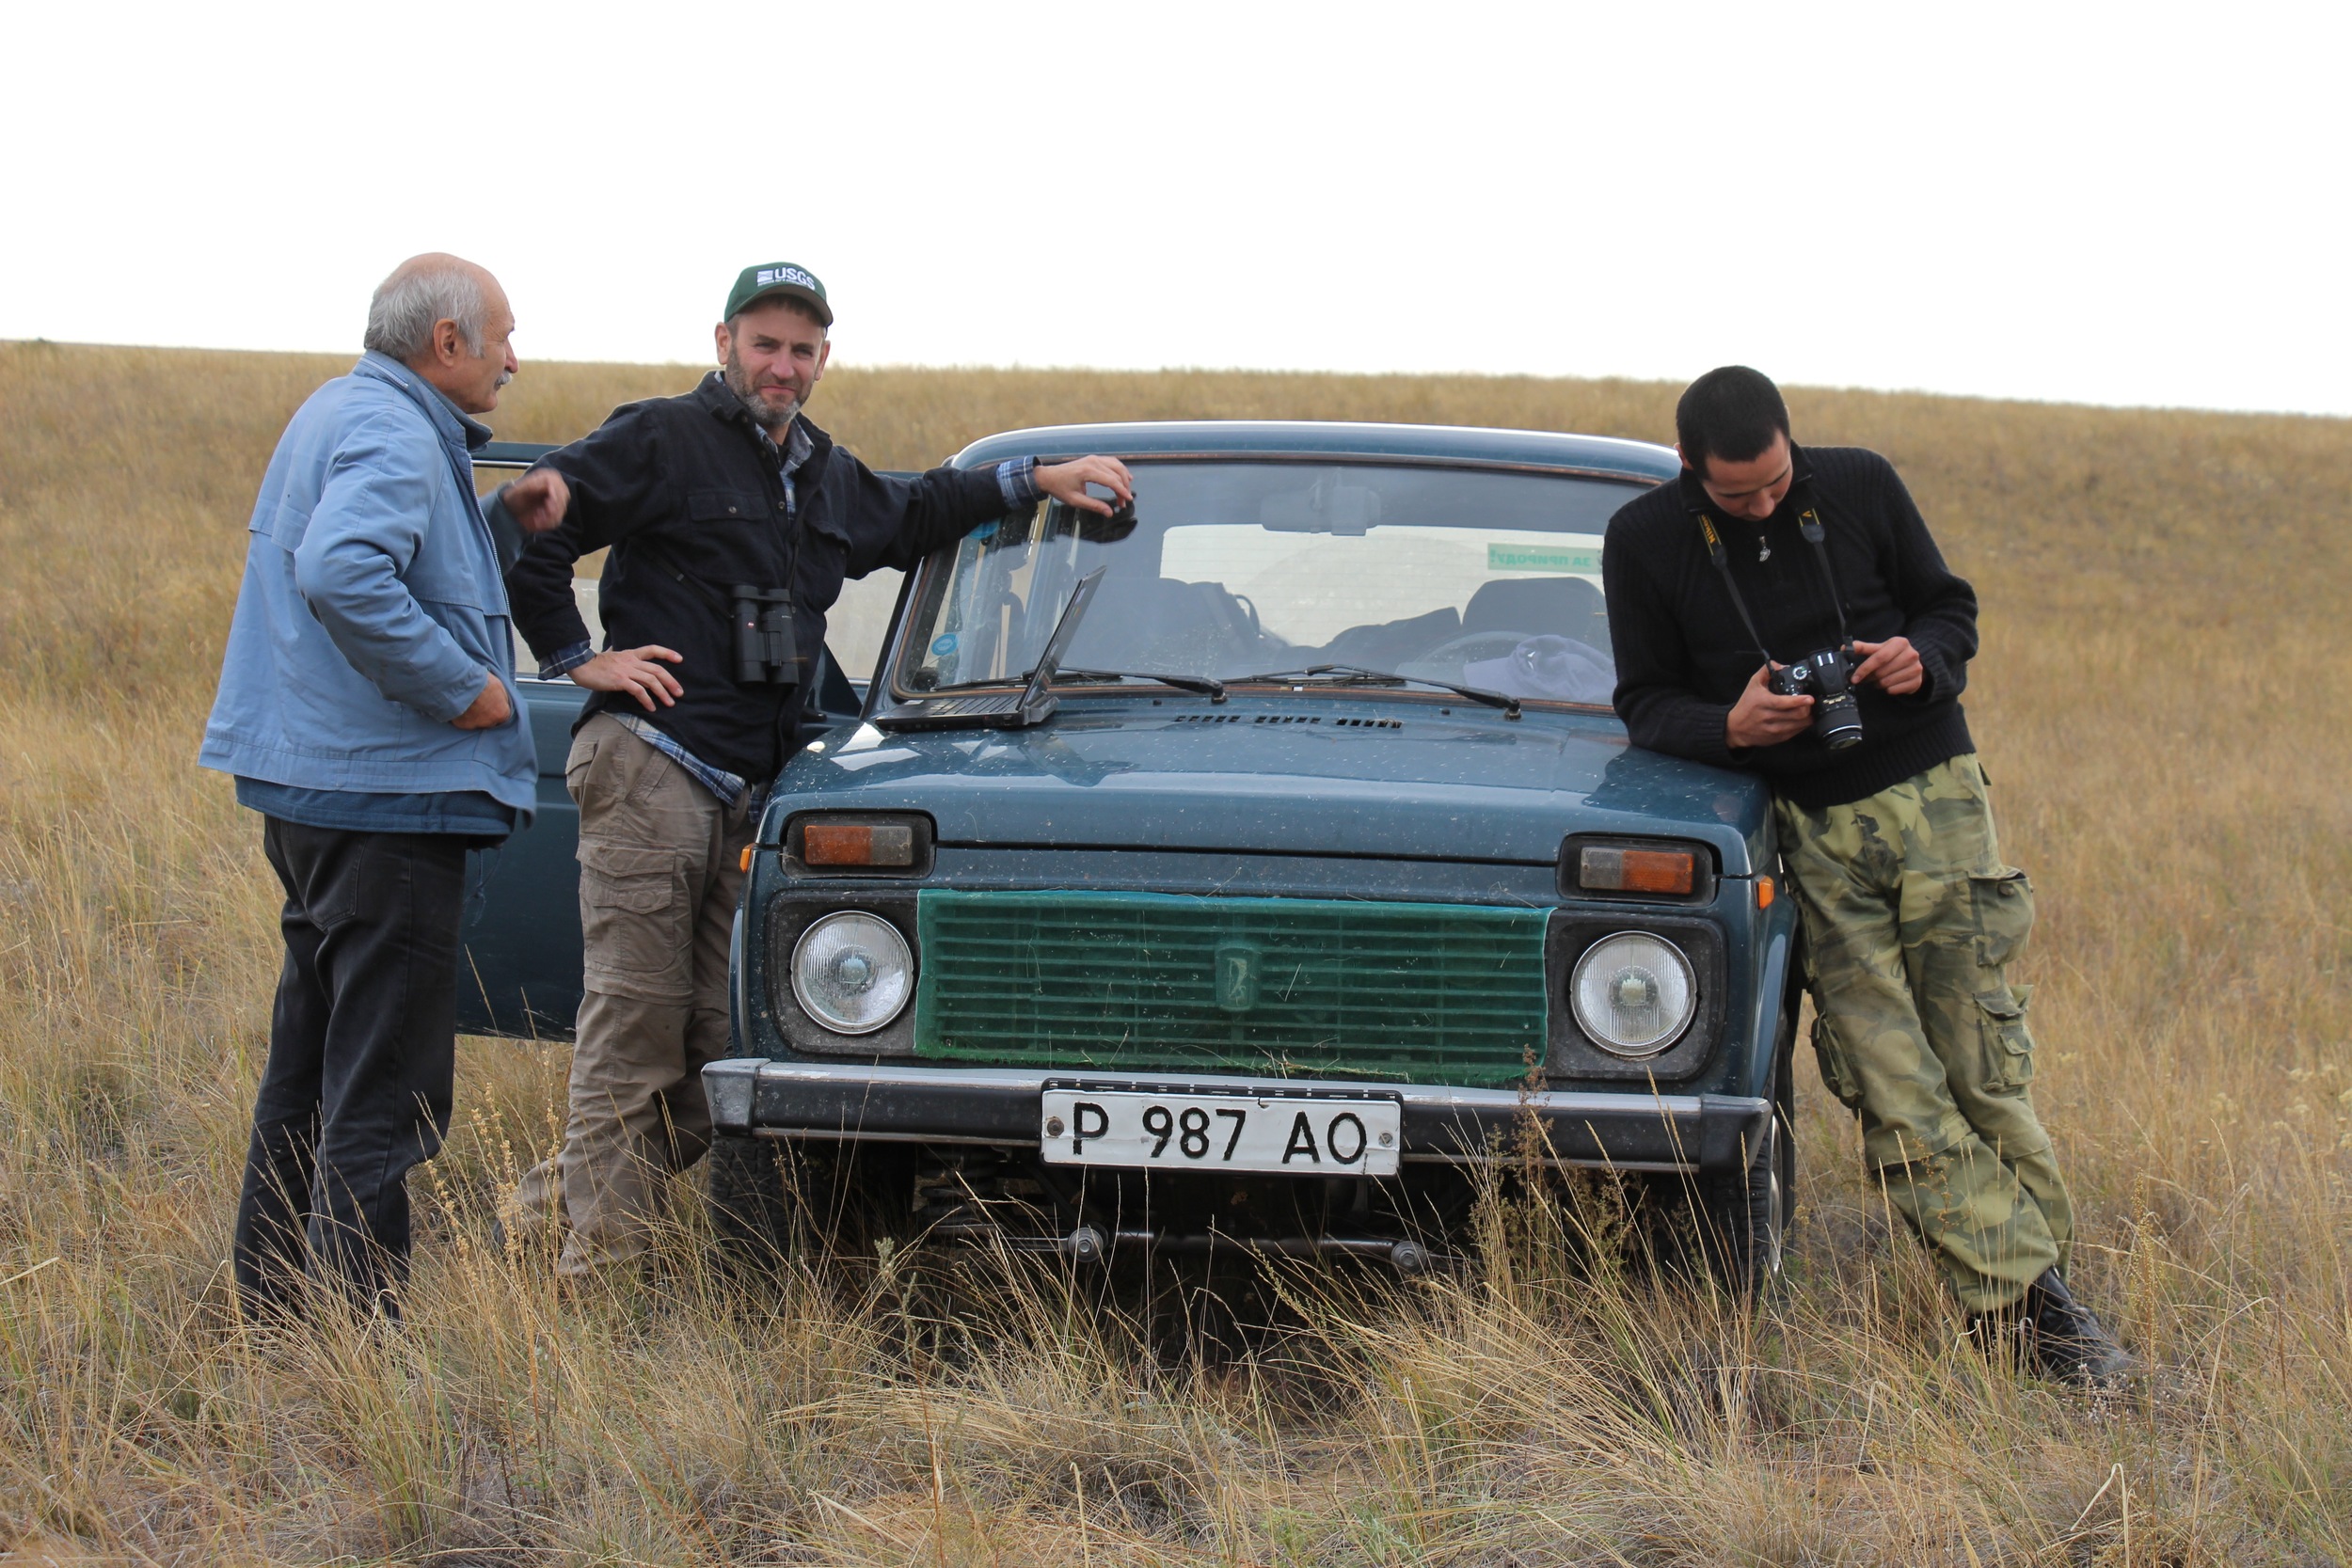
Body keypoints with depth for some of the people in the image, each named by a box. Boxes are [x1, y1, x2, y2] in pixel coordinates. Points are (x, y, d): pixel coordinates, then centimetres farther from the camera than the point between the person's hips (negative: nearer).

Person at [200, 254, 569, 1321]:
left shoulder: (339, 412, 16)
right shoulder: (392, 437, -17)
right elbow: (341, 573, -34)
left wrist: (505, 529, 12)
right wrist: (459, 687, -25)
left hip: (311, 788, 11)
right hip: (387, 793, -11)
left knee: (311, 1063, 18)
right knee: (384, 1083, -8)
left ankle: (277, 1312, 26)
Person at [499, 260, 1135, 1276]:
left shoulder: (824, 477, 23)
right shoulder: (663, 441, -2)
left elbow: (911, 515, 43)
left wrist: (1036, 481, 36)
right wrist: (578, 658, -8)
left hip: (747, 792, 8)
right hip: (650, 768, -8)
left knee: (715, 1040, 3)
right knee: (635, 1024, -9)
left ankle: (560, 1194, 14)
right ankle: (597, 1261, -5)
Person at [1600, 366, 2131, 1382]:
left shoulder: (1860, 486, -1)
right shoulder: (1645, 542, -3)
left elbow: (1950, 606, 11)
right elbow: (1645, 702, 2)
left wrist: (1922, 659, -13)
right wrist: (1730, 727, -19)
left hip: (1930, 796, 0)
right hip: (1812, 833, 0)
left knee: (1982, 1066, -3)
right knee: (1892, 1086, -10)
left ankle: (2035, 1284, 6)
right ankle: (2021, 1298, -9)